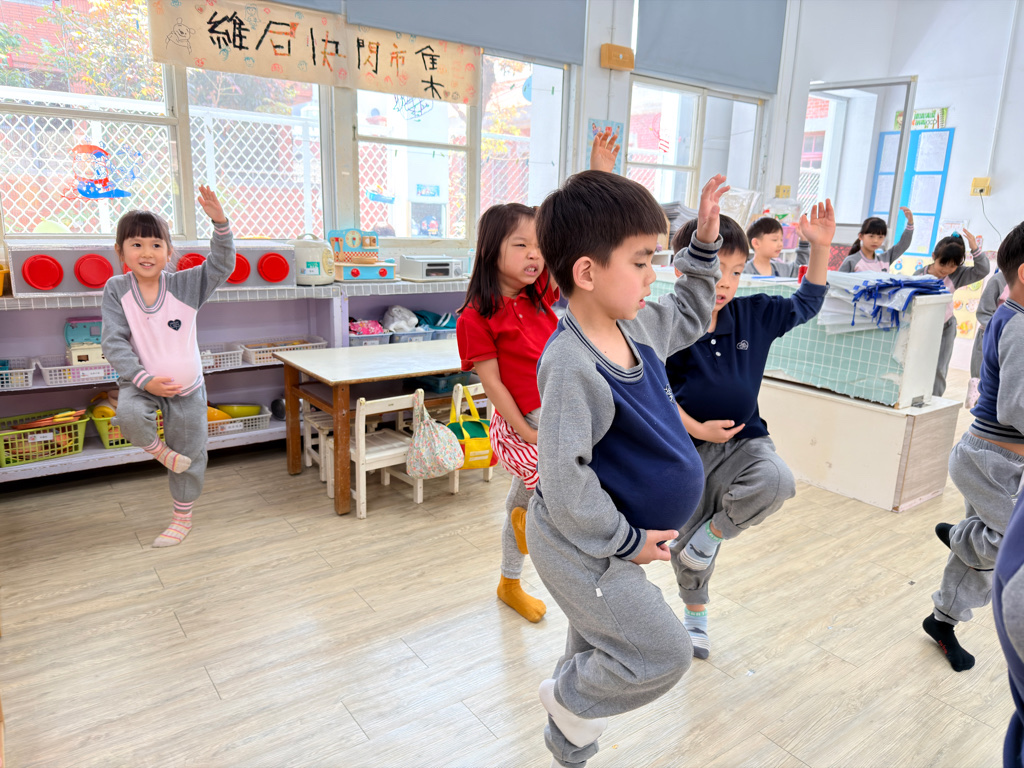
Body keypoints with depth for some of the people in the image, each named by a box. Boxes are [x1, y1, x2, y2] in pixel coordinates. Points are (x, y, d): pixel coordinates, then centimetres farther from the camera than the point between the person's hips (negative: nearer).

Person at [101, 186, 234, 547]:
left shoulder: (184, 284, -8)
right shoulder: (116, 290, -9)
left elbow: (222, 264, -19)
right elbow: (114, 342, -13)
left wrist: (220, 223, -35)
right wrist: (145, 380, -23)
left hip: (187, 387, 1)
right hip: (141, 382, 0)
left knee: (191, 454, 7)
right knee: (129, 416, -35)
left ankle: (182, 517, 31)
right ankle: (159, 450, 1)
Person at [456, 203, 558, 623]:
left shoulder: (540, 292, 1)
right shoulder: (476, 317, -15)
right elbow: (492, 383, -15)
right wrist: (527, 432, -16)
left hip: (561, 412, 6)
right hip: (523, 422, -6)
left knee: (521, 501, 20)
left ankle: (510, 584, 39)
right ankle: (530, 514, 11)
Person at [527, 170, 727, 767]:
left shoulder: (637, 326, -3)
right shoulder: (571, 365, -31)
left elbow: (690, 315, 19)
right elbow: (565, 480, -30)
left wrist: (705, 242, 8)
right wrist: (626, 541, -19)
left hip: (611, 539, 9)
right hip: (580, 547, -9)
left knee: (601, 649, 26)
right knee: (663, 655, 0)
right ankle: (570, 701, 27)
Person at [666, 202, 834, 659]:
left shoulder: (754, 315, -2)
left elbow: (806, 304, 13)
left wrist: (821, 246, 4)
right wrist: (697, 429, -16)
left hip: (743, 440, 2)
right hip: (687, 446, -2)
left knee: (776, 482, -33)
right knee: (687, 538, 13)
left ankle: (715, 531, -2)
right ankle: (695, 614, 44)